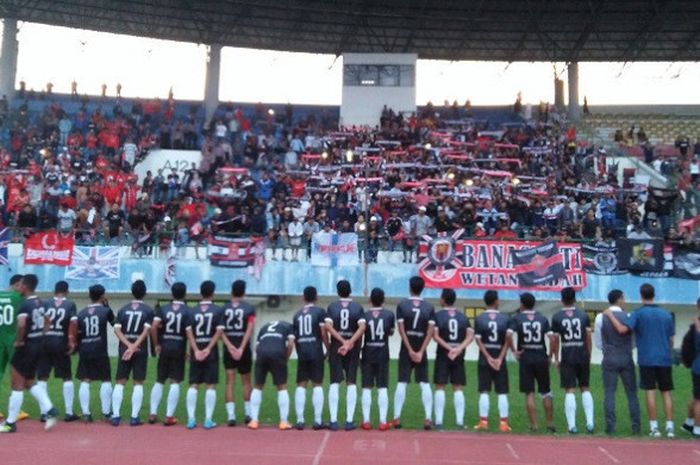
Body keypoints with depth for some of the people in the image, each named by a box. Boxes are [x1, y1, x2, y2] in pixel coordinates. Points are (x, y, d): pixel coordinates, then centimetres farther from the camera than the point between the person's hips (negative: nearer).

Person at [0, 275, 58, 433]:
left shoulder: (25, 304, -18)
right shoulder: (40, 303, 9)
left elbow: (21, 325, -34)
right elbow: (47, 322, 22)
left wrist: (18, 340, -19)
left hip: (26, 347, -8)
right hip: (37, 346, 8)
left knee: (17, 385, 2)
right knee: (30, 382, 18)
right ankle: (50, 411, 8)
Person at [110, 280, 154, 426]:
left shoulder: (123, 309, 8)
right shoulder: (148, 310, -1)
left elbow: (117, 329, -3)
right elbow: (146, 331, -13)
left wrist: (129, 345, -10)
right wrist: (134, 346, -15)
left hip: (124, 349, 2)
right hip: (141, 350, -2)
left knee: (120, 382, 8)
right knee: (138, 383, 3)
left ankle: (115, 415, 6)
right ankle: (134, 417, 1)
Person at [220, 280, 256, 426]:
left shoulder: (224, 309, 3)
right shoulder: (249, 308, -1)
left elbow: (221, 331, -7)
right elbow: (249, 330, -12)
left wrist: (230, 347, -12)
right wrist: (241, 348, -15)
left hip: (229, 348, 1)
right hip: (243, 348, -1)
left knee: (230, 381, 2)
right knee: (246, 380, 14)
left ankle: (231, 415, -4)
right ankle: (248, 413, 19)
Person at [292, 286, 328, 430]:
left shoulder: (297, 315, 14)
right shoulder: (320, 311, 1)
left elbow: (294, 337, 14)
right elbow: (323, 333, -7)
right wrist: (329, 349, 3)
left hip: (302, 352, 4)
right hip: (316, 351, -3)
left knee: (301, 385, 7)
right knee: (317, 384, 1)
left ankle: (300, 420, 4)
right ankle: (317, 420, 0)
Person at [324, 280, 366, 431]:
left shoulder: (332, 307, 2)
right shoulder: (358, 307, 2)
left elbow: (328, 326, -12)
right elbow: (362, 327, -13)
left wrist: (343, 342, -14)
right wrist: (350, 342, -19)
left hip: (336, 347, 0)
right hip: (353, 349, 0)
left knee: (334, 383, 4)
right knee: (351, 383, 5)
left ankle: (333, 420, 3)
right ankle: (349, 421, 3)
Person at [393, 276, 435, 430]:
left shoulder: (402, 305, -3)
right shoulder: (429, 307, 1)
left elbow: (401, 330, -8)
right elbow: (430, 332, -6)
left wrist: (410, 350, -7)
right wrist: (420, 352, -8)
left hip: (405, 350, -1)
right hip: (421, 350, 1)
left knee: (401, 383, 3)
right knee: (425, 384, 5)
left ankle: (396, 418, 3)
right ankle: (428, 418, 1)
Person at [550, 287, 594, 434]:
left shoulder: (557, 317, -1)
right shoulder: (583, 315, 4)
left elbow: (554, 340, -2)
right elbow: (589, 338, 4)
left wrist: (556, 358, 8)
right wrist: (588, 356, 12)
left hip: (567, 358, -2)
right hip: (582, 356, 2)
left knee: (569, 391, 0)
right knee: (585, 389, 14)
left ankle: (572, 425, -2)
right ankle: (589, 422, 10)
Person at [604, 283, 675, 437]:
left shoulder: (639, 313, -5)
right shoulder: (666, 314, 9)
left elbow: (622, 329, -18)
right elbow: (671, 339, 13)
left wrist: (610, 315, -6)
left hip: (647, 359, -3)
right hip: (665, 359, 3)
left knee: (651, 392, 0)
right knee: (666, 392, 8)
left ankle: (654, 427, 0)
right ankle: (670, 427, 6)